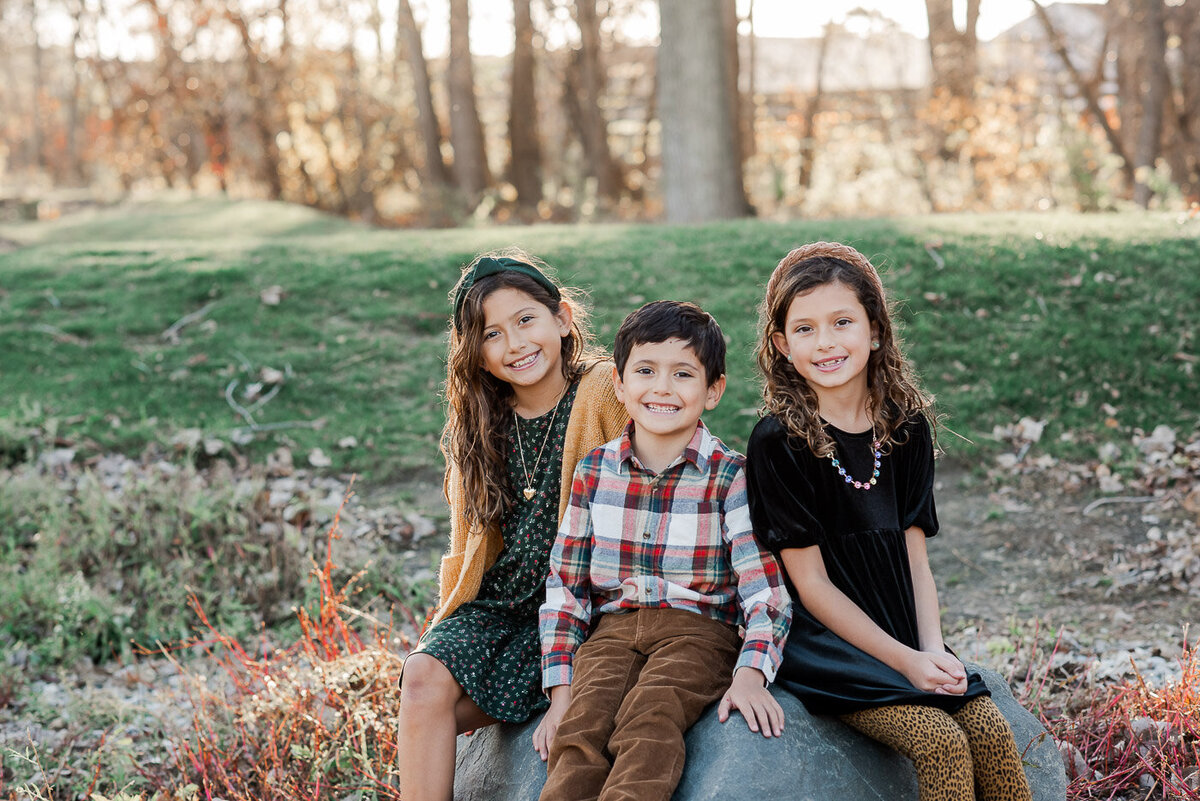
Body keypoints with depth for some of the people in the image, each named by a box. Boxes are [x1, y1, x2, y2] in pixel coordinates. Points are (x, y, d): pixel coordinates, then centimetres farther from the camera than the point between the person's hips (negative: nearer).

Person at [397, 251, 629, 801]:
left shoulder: (606, 394, -7)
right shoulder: (480, 424, 12)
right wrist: (446, 624, 7)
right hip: (494, 606, 5)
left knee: (439, 709, -21)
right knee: (424, 678, -22)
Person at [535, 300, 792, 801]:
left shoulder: (729, 477, -1)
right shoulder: (593, 473, 8)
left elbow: (765, 590, -5)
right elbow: (565, 586, 10)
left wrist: (750, 673, -22)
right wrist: (561, 691, 2)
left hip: (696, 631, -3)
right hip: (611, 630, 3)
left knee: (648, 727, -31)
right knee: (580, 729, -26)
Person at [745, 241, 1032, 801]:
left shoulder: (906, 428, 5)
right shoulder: (777, 441, -10)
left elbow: (914, 558, 6)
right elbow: (809, 580, -11)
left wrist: (932, 650, -11)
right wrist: (903, 660, -16)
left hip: (903, 633, 5)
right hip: (819, 640, -5)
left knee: (990, 730, -18)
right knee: (942, 742, -25)